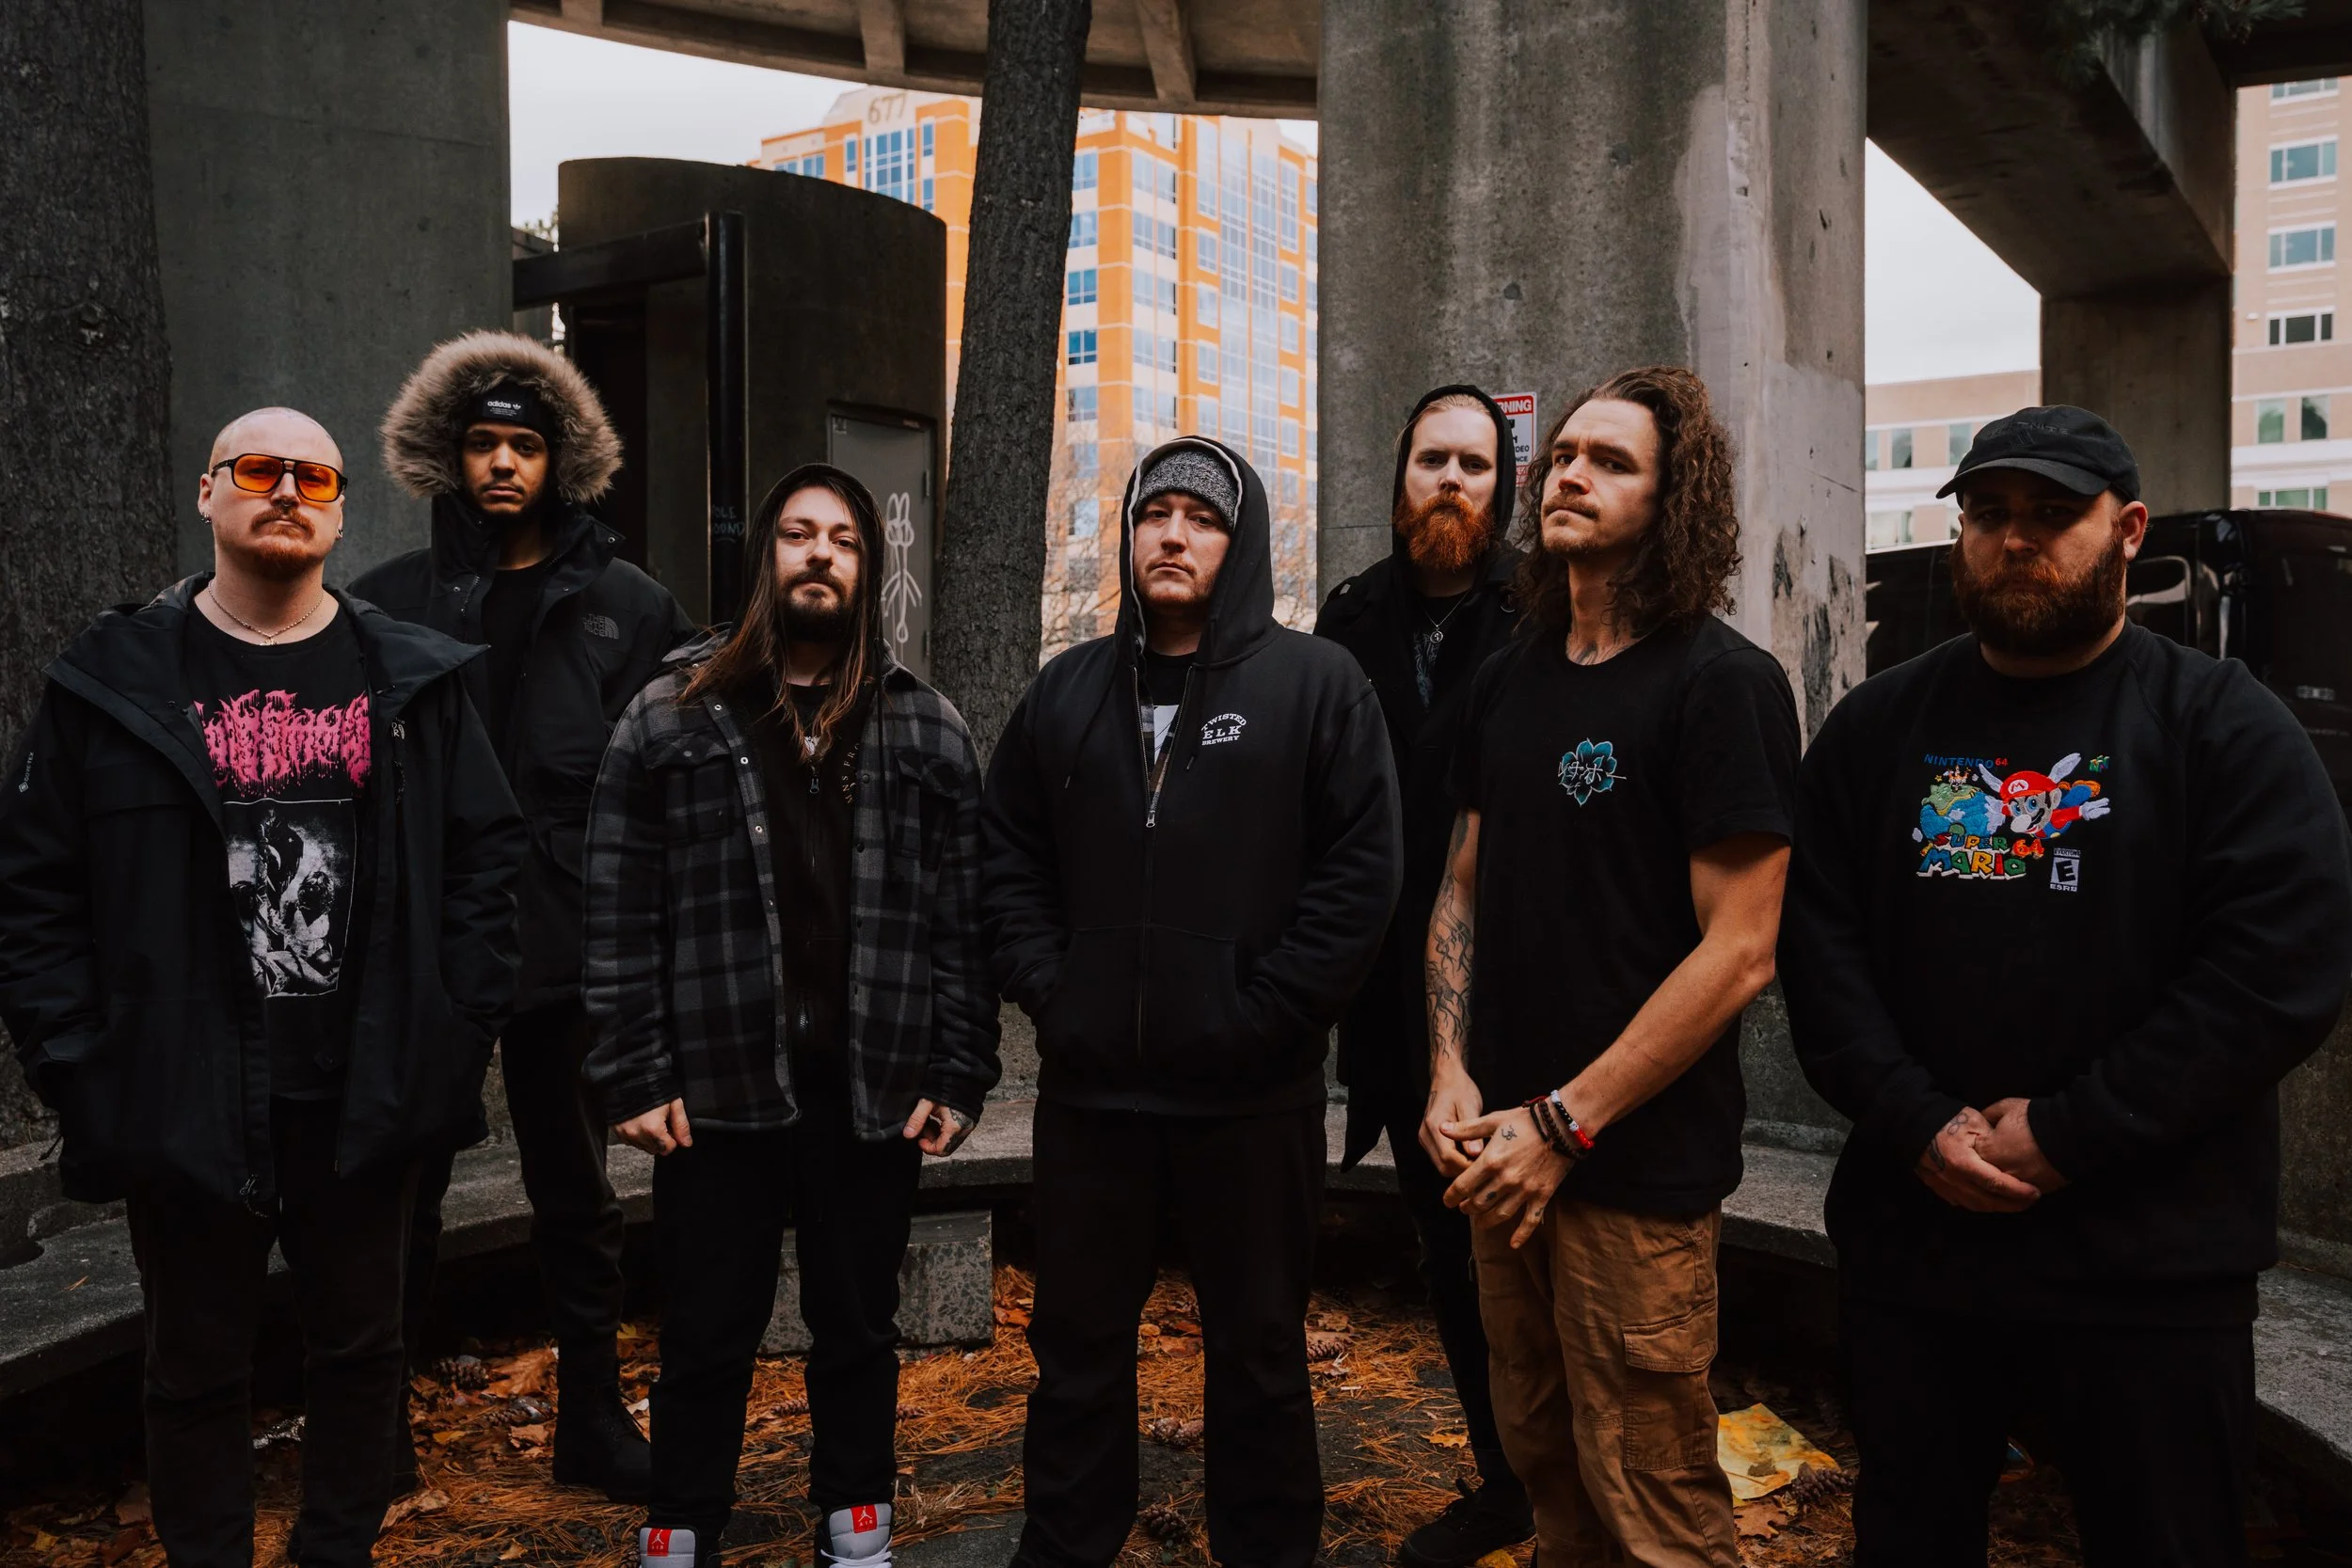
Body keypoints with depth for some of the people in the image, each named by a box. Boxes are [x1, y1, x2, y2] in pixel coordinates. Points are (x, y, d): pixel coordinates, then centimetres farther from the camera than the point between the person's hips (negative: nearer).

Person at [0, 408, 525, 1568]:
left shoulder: (413, 679, 3)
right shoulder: (115, 680, 0)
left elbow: (488, 858, 4)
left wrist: (457, 1028, -3)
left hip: (366, 1094, 2)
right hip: (184, 1106, -1)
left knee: (360, 1347, 15)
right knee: (197, 1368, 13)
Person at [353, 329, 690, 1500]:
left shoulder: (627, 606, 2)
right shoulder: (390, 602, 3)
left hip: (566, 944, 0)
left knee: (575, 1194, 12)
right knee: (403, 1188, 11)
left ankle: (592, 1418, 27)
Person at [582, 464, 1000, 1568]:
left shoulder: (928, 731, 5)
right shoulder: (670, 718, 1)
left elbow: (963, 917, 3)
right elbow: (619, 915, -1)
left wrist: (958, 1077, -2)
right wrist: (632, 1077, -6)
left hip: (875, 1093, 1)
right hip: (718, 1092, -1)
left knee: (858, 1332, 16)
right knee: (706, 1342, 12)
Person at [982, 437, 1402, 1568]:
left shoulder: (1318, 685, -3)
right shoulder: (1067, 691, 9)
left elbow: (1359, 873, -9)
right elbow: (1010, 860, 11)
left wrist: (1264, 1016, -13)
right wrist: (1046, 991, -1)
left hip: (1253, 1094, -3)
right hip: (1089, 1088, 4)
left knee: (1259, 1352, 13)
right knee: (1077, 1345, 16)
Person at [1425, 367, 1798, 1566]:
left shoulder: (1725, 683, -12)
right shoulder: (1508, 680, 8)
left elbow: (1738, 951, -16)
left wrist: (1562, 1126, -16)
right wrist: (1452, 1075, -1)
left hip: (1641, 1167, -6)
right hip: (1504, 1154, 6)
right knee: (1540, 1456, 20)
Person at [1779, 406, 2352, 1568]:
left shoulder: (2225, 724, -3)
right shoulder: (1877, 729, 6)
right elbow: (1818, 946, 1)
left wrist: (2067, 1135, -17)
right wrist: (1916, 1124, -13)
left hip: (2150, 1268, -2)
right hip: (1907, 1242, 3)